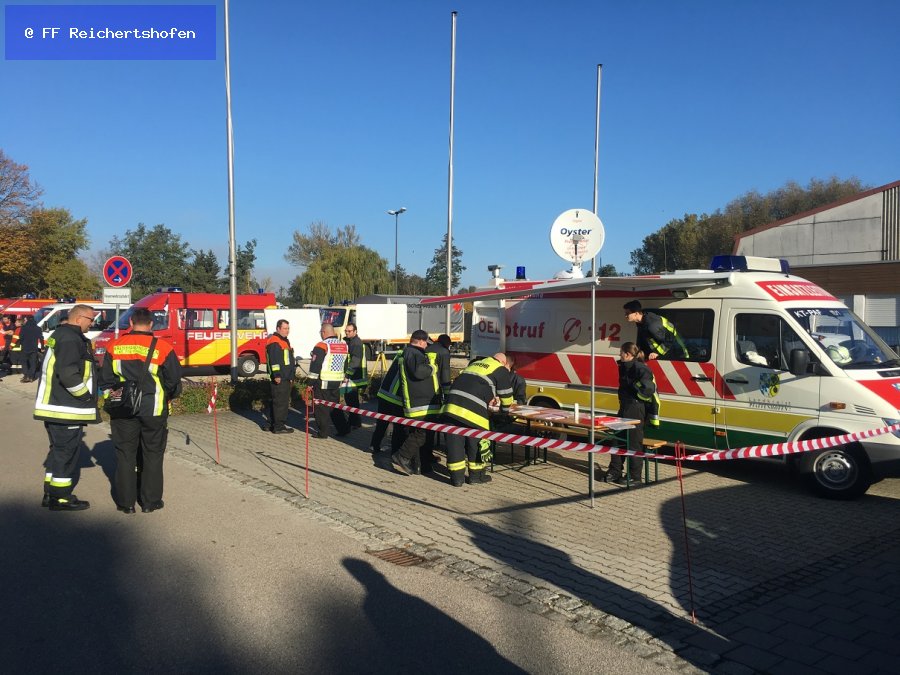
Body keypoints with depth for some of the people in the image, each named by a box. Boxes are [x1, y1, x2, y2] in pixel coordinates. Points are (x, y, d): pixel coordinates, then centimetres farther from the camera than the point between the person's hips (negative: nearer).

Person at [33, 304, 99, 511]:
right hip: (67, 408, -11)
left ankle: (50, 493, 27)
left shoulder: (60, 335, 16)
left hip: (54, 405, 11)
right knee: (67, 451, -2)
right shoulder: (71, 339, -17)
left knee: (59, 449, 19)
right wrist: (87, 396, -15)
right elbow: (69, 374, -26)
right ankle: (61, 498, 6)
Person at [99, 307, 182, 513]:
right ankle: (150, 501, 15)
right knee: (152, 455, 10)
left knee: (125, 454, 12)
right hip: (154, 411, -2)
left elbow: (106, 381, 5)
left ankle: (126, 502, 16)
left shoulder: (115, 347, 0)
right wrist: (167, 397, 15)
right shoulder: (162, 348, -8)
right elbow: (174, 382, -3)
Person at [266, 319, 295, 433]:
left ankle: (273, 424, 22)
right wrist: (276, 375, -26)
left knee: (284, 402, 14)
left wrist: (291, 377, 28)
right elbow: (274, 360, -21)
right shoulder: (274, 342, -12)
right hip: (278, 379, -10)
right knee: (280, 402, -8)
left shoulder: (285, 341, 21)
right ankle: (278, 426, -4)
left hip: (286, 378, 11)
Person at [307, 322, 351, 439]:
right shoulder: (344, 345, 8)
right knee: (335, 406, 17)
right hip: (337, 382, 7)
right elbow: (346, 363, 17)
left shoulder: (322, 346, -14)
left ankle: (324, 432, 5)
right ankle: (343, 428, 17)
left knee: (321, 407, 3)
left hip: (323, 382, -7)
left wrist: (311, 382, -11)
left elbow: (315, 365, -15)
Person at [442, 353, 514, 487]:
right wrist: (505, 409, 32)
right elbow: (506, 394, 13)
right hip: (473, 410, -6)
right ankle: (476, 475, 21)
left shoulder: (475, 364, 30)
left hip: (453, 404, 6)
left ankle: (457, 477, 15)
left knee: (455, 440, 9)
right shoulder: (501, 370, 9)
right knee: (476, 440, 10)